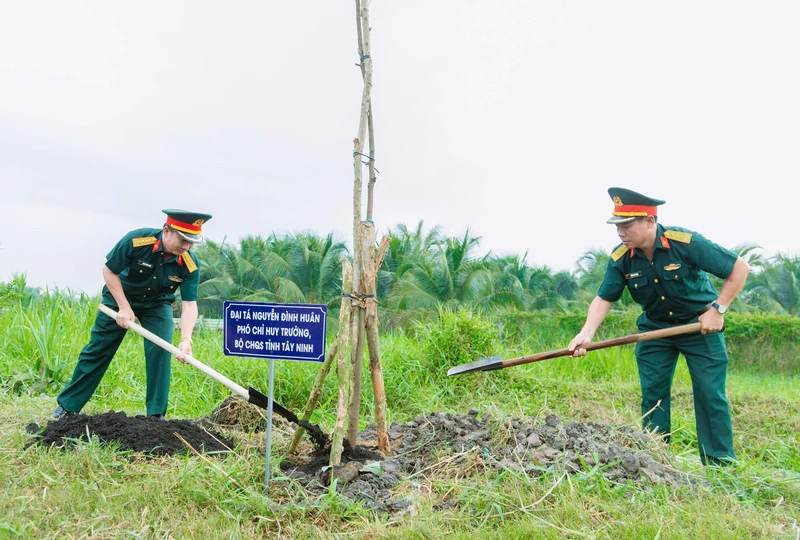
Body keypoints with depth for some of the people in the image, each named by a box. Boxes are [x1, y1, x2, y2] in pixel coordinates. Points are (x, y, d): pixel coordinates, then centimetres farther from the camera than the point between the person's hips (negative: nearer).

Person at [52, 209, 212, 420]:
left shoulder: (190, 265, -26)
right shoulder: (136, 240, -32)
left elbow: (189, 303, -27)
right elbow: (109, 271, -19)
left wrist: (186, 339, -42)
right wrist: (124, 307, -23)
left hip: (157, 304, 1)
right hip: (120, 296, -1)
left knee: (159, 351, -15)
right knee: (97, 349, 3)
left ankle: (157, 414, -3)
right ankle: (67, 405, 17)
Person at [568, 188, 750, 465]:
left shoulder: (687, 242, -26)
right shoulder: (620, 259, -15)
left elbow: (740, 268, -19)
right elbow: (604, 298, -13)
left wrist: (717, 309, -23)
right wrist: (586, 333, -30)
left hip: (700, 325, -3)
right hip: (655, 328, 4)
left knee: (710, 393, -6)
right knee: (652, 394, 2)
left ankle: (721, 465, 5)